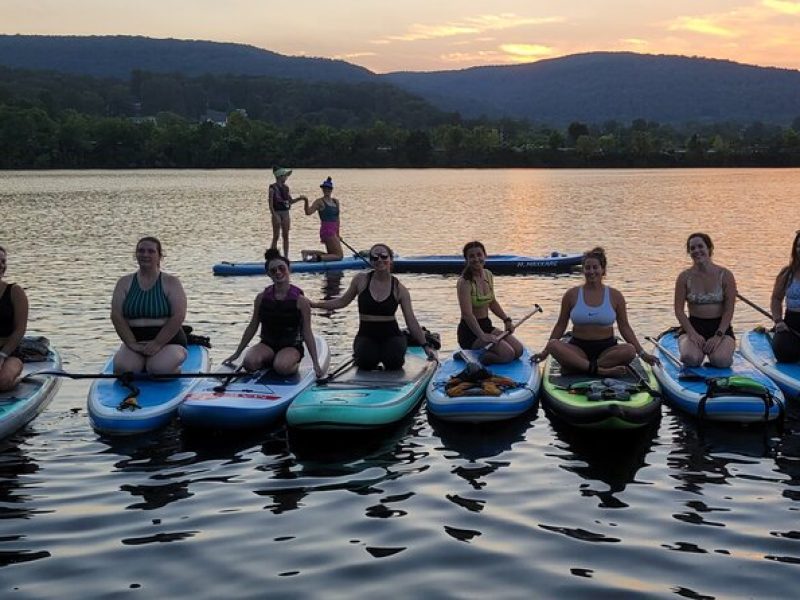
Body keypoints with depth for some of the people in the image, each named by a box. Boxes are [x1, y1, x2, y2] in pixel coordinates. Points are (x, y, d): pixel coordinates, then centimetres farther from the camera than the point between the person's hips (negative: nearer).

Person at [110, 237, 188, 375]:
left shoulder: (171, 282, 1)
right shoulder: (125, 282, 9)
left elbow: (178, 316, -10)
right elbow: (116, 315, -1)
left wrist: (157, 344, -18)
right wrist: (132, 343, -13)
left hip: (168, 341, -2)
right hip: (134, 341, 2)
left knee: (159, 368, -31)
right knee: (122, 367, -26)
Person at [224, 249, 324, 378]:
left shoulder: (300, 300, -9)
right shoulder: (262, 297, 0)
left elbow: (307, 333, -7)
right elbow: (252, 327, 10)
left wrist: (316, 363, -11)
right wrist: (237, 353, 11)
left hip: (291, 346, -3)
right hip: (267, 344, 3)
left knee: (282, 367, -35)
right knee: (250, 363, -27)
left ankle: (294, 364, 1)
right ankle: (269, 360, 5)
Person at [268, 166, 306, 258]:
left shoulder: (286, 188, 10)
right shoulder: (273, 188, -10)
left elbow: (290, 201, 15)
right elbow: (270, 204, -13)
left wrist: (299, 198, 1)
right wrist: (274, 215, -20)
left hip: (286, 213, 6)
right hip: (277, 213, -6)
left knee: (286, 236, 8)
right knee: (276, 237, -3)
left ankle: (286, 257, 13)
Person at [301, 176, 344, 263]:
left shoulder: (336, 202, 13)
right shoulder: (320, 202, -6)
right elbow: (308, 212, -18)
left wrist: (337, 234, 15)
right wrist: (306, 202, -35)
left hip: (333, 231, 8)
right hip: (327, 230, -8)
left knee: (331, 255, 19)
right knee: (339, 255, -10)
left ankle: (307, 252, 19)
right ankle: (318, 258, -9)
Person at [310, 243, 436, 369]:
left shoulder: (399, 289, -4)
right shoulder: (362, 280, -3)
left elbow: (412, 322, -3)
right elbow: (342, 302, 10)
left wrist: (426, 346, -9)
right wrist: (313, 304, 3)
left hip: (390, 335, 0)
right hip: (367, 336, 0)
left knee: (394, 362, -28)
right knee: (366, 362, -29)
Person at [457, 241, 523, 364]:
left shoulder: (488, 275, 5)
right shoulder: (464, 282, -19)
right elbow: (467, 314, -27)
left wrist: (506, 319, 9)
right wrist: (482, 336, -32)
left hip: (486, 325, 8)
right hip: (470, 331, -8)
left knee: (518, 350, -2)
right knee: (508, 354, -21)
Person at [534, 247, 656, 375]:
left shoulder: (615, 296, 5)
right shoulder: (572, 295, 5)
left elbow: (624, 327, 9)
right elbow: (561, 326, 12)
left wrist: (642, 353, 3)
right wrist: (545, 352, 10)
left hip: (606, 349, 0)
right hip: (578, 349, 0)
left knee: (630, 350, -31)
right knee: (553, 345, -31)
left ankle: (582, 367, -31)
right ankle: (601, 370, -39)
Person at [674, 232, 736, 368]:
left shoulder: (725, 275, -3)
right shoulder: (684, 277, -1)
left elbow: (729, 310, -6)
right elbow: (679, 310, -3)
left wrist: (718, 336, -16)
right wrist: (692, 333, -16)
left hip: (720, 326, 0)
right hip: (694, 325, 0)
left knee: (721, 360, -29)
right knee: (690, 359, -29)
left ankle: (710, 350, 9)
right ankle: (701, 351, 9)